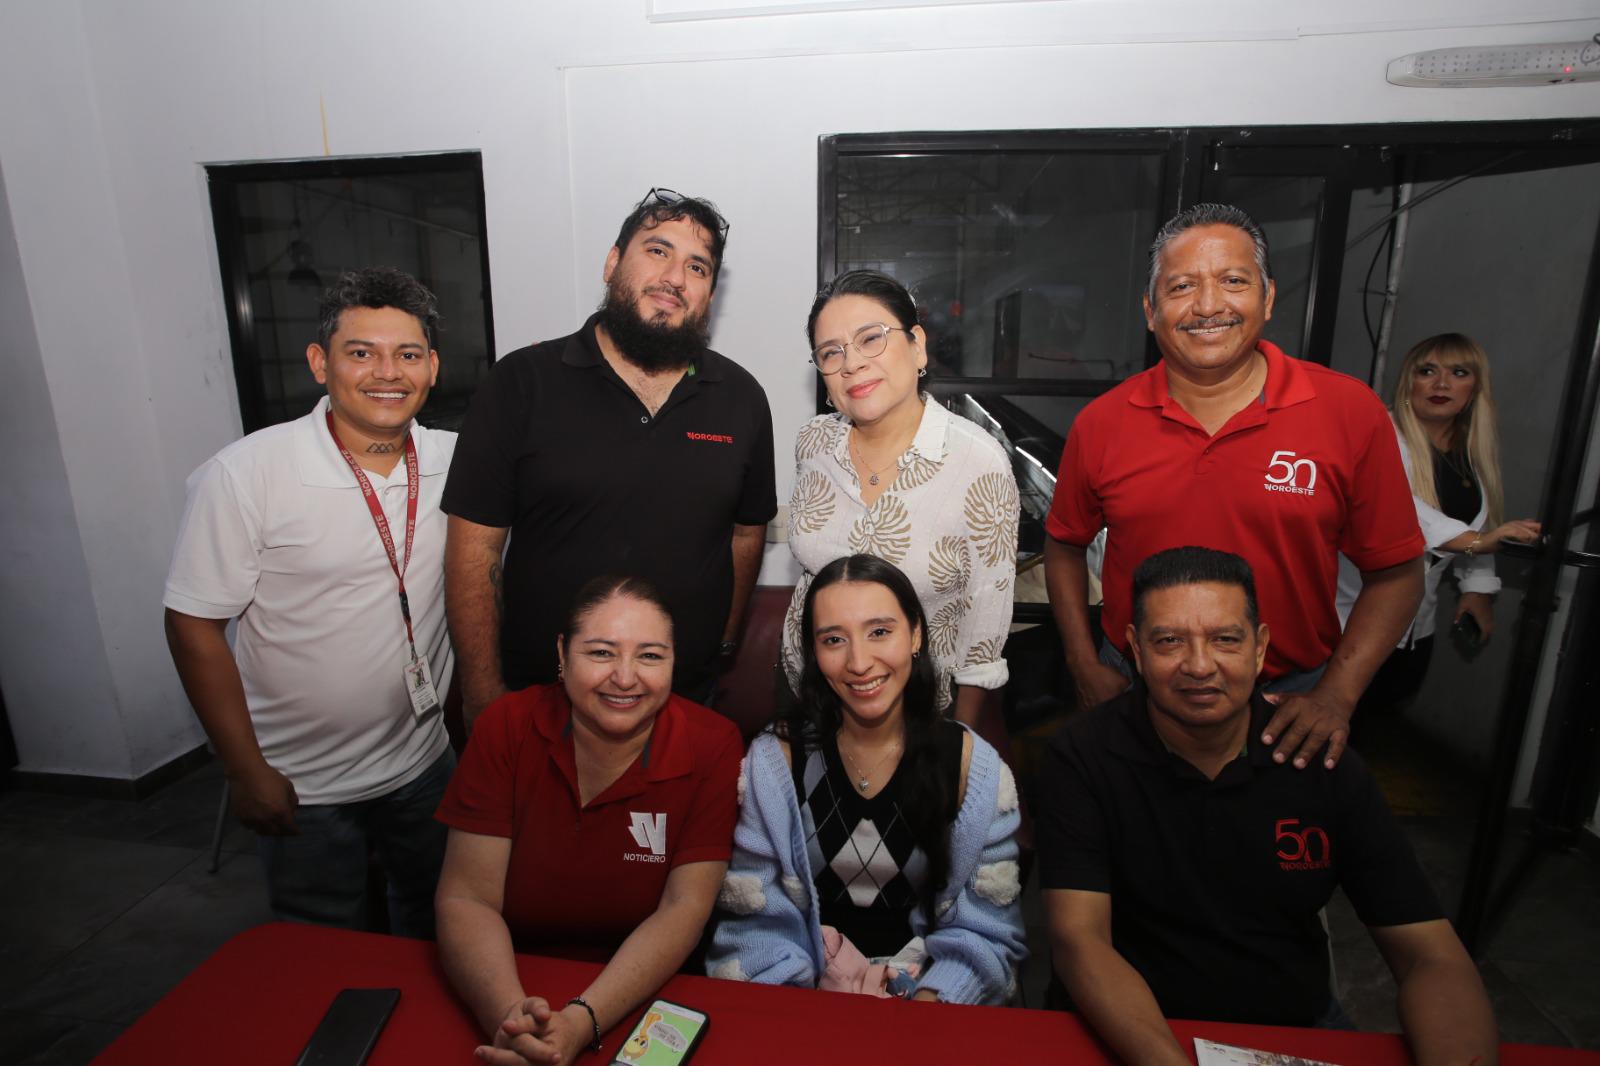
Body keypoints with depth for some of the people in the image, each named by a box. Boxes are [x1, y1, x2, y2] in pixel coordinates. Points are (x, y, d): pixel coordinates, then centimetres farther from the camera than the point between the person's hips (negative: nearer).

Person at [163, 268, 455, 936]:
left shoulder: (453, 461, -7)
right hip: (302, 784, -3)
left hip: (424, 763, 4)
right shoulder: (244, 475, -18)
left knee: (434, 932, 24)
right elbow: (194, 626, -13)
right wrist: (246, 771, -11)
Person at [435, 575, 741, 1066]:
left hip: (647, 1001, -1)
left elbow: (683, 908, -14)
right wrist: (511, 1016, -26)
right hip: (518, 983, 1)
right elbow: (466, 899, -11)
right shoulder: (508, 726, -9)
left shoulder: (713, 746, -12)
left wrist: (581, 1022, -26)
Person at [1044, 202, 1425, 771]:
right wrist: (1085, 665, -3)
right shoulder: (1101, 424, -7)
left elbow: (1396, 571, -4)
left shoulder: (1352, 413, -9)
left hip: (1286, 706, 0)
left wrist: (1336, 695, -13)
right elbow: (1064, 544, 5)